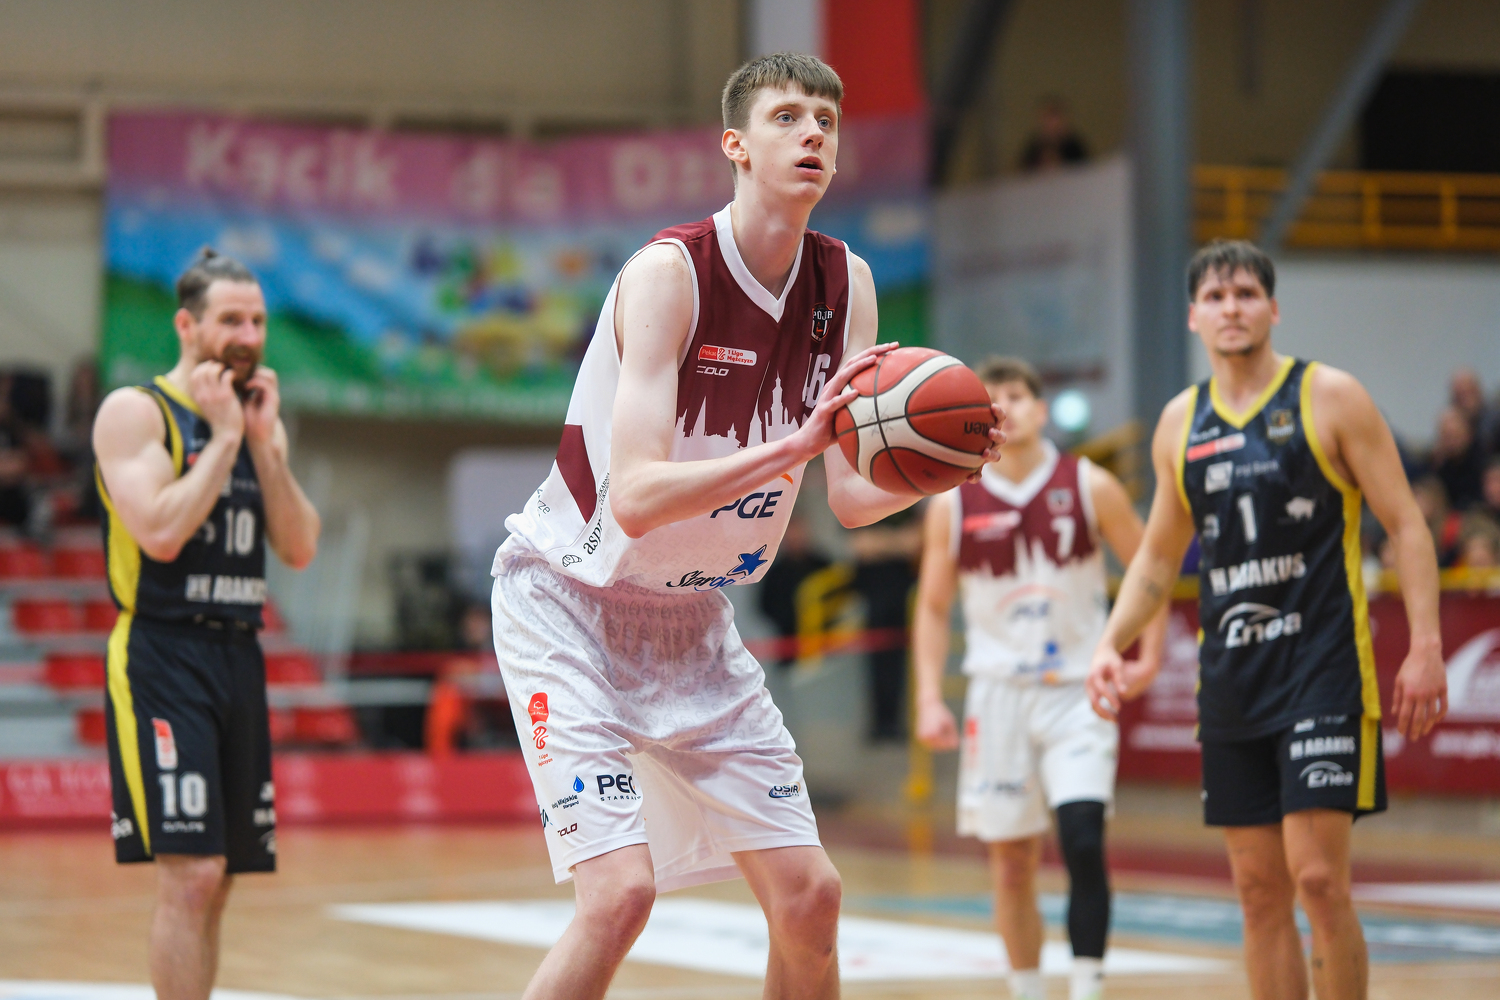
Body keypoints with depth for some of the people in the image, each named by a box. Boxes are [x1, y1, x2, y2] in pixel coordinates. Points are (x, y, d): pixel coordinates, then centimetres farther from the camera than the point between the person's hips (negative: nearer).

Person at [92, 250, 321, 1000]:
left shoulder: (259, 422, 15)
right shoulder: (135, 412, -7)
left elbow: (300, 550, 6)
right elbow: (161, 535, -21)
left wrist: (265, 441, -3)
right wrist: (224, 436, -14)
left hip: (238, 657, 7)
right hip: (160, 659, -7)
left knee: (216, 881, 8)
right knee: (190, 875, -15)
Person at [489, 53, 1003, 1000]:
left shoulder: (847, 284, -3)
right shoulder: (670, 271, -24)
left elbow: (853, 497, -2)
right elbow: (634, 497, -33)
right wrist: (794, 444, -41)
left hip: (691, 618, 7)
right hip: (570, 600, -7)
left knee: (808, 894, 4)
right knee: (621, 891, -21)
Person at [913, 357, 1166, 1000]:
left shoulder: (1090, 488, -3)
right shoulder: (954, 505, 1)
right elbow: (933, 606, 8)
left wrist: (1149, 658, -3)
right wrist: (929, 699, -1)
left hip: (1077, 692, -2)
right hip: (999, 694, 2)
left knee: (1083, 844, -17)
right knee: (1011, 863, 6)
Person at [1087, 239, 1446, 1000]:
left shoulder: (1328, 397, -3)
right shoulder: (1180, 423, 11)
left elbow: (1405, 524, -4)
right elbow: (1158, 557, 21)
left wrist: (1425, 647, -13)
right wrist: (1111, 642, 6)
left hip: (1322, 671, -5)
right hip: (1229, 677, 5)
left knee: (1319, 880, -12)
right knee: (1260, 892, 6)